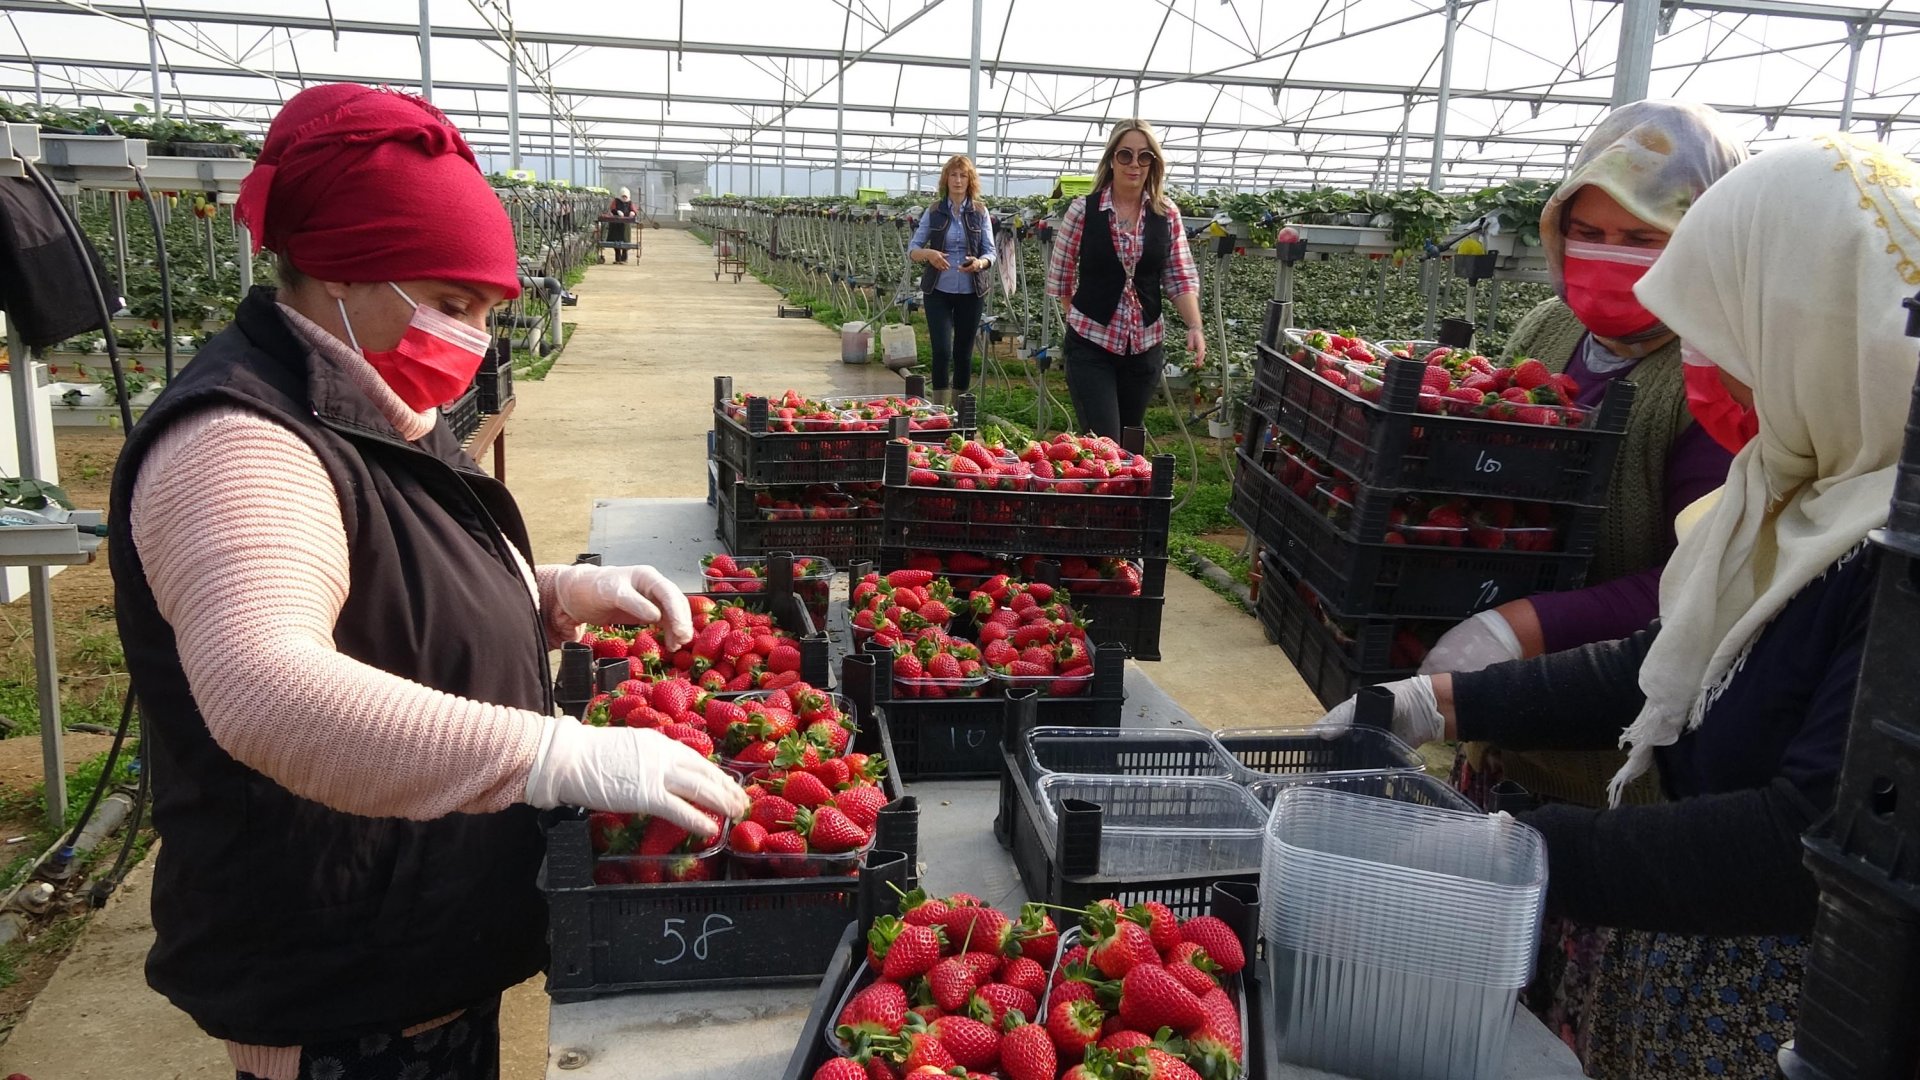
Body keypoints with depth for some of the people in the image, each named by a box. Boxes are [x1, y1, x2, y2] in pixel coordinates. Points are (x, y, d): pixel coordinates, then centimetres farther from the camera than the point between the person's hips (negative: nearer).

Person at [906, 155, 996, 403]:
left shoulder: (980, 213, 4)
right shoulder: (934, 212, 4)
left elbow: (991, 251, 1)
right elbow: (912, 249, 1)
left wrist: (980, 262, -22)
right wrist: (929, 254, -21)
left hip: (970, 292, 1)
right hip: (938, 291, -1)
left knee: (963, 352, 8)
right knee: (941, 350, -9)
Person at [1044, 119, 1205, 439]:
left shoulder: (1167, 214, 2)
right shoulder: (1083, 210, -6)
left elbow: (1181, 278, 3)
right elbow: (1060, 276, 2)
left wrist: (1195, 327, -11)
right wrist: (1082, 319, 6)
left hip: (1145, 346, 3)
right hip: (1091, 344, -3)